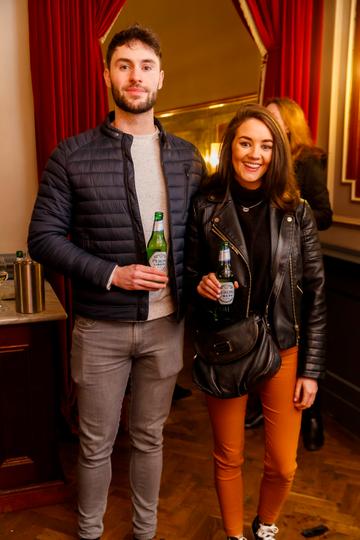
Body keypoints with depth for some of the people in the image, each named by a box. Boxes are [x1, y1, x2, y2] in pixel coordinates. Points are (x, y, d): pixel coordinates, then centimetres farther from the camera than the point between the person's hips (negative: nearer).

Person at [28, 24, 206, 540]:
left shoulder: (187, 157, 4)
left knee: (149, 438, 19)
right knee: (96, 444, 14)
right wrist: (111, 274, -17)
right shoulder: (73, 155, -6)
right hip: (100, 327, -2)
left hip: (166, 324, 3)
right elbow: (43, 237, -6)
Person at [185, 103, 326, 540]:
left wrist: (311, 369, -1)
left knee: (283, 465, 9)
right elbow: (189, 274, 5)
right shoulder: (206, 206, -5)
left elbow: (314, 293, 0)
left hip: (283, 350, 1)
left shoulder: (295, 211, -3)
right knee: (228, 459, 12)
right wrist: (201, 286, -20)